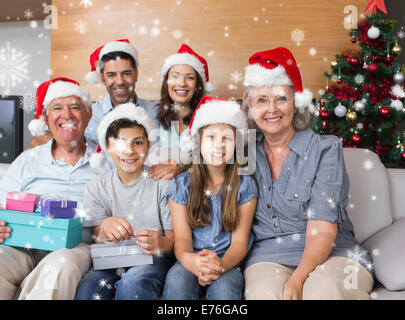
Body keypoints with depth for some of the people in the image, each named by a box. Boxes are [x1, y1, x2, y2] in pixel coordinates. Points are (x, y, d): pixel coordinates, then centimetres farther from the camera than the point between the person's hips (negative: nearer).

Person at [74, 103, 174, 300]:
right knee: (87, 288, -29)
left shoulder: (162, 183, 1)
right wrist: (105, 228, -23)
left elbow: (174, 239, 0)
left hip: (152, 258, -2)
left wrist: (160, 243, -26)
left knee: (133, 282, -35)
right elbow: (96, 241, 2)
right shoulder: (96, 188, 8)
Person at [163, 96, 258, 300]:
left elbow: (240, 240, -2)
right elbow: (181, 238, -3)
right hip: (192, 262, 1)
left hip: (228, 263, 0)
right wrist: (190, 260, -28)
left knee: (223, 287, -32)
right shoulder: (181, 185, 3)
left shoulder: (245, 186, 3)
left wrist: (221, 265, -25)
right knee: (176, 280, -32)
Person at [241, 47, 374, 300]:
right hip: (267, 257, 1)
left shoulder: (325, 149, -2)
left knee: (324, 290, -34)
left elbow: (322, 229, -11)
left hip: (332, 253, 0)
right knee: (265, 292, -33)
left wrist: (297, 280, -26)